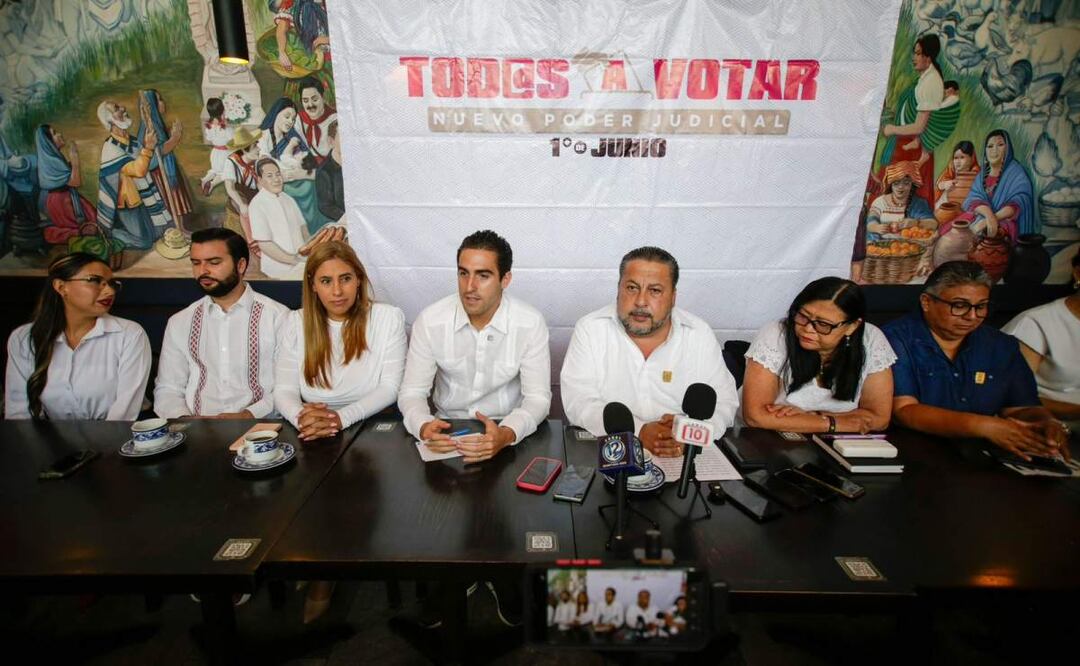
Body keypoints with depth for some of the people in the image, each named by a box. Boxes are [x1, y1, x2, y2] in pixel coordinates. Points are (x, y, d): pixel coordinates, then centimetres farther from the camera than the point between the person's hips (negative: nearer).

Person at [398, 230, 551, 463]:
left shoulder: (530, 323, -13)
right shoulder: (430, 320, -9)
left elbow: (538, 398, -12)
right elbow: (411, 392, -5)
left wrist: (506, 434, -31)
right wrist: (423, 426, -27)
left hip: (507, 431, -1)